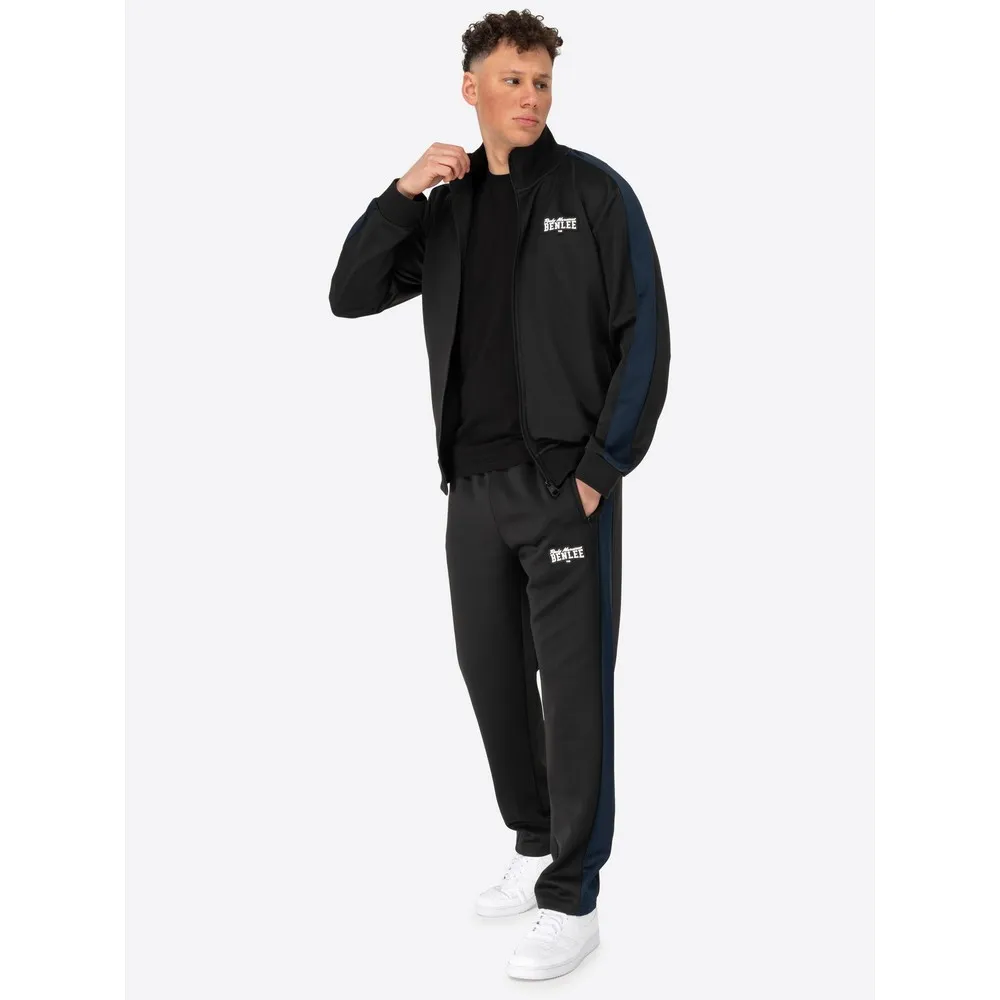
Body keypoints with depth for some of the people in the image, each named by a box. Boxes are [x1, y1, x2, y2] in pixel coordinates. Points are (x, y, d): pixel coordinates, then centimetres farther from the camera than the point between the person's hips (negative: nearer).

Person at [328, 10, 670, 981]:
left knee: (573, 687, -3)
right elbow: (349, 297, 6)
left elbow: (645, 334, -5)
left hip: (565, 486, -5)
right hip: (472, 487, 5)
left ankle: (572, 899, 6)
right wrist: (400, 194, -7)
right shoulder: (442, 206, 11)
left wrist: (601, 466, -11)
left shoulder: (592, 190, -2)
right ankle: (533, 844, 32)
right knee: (492, 673, 13)